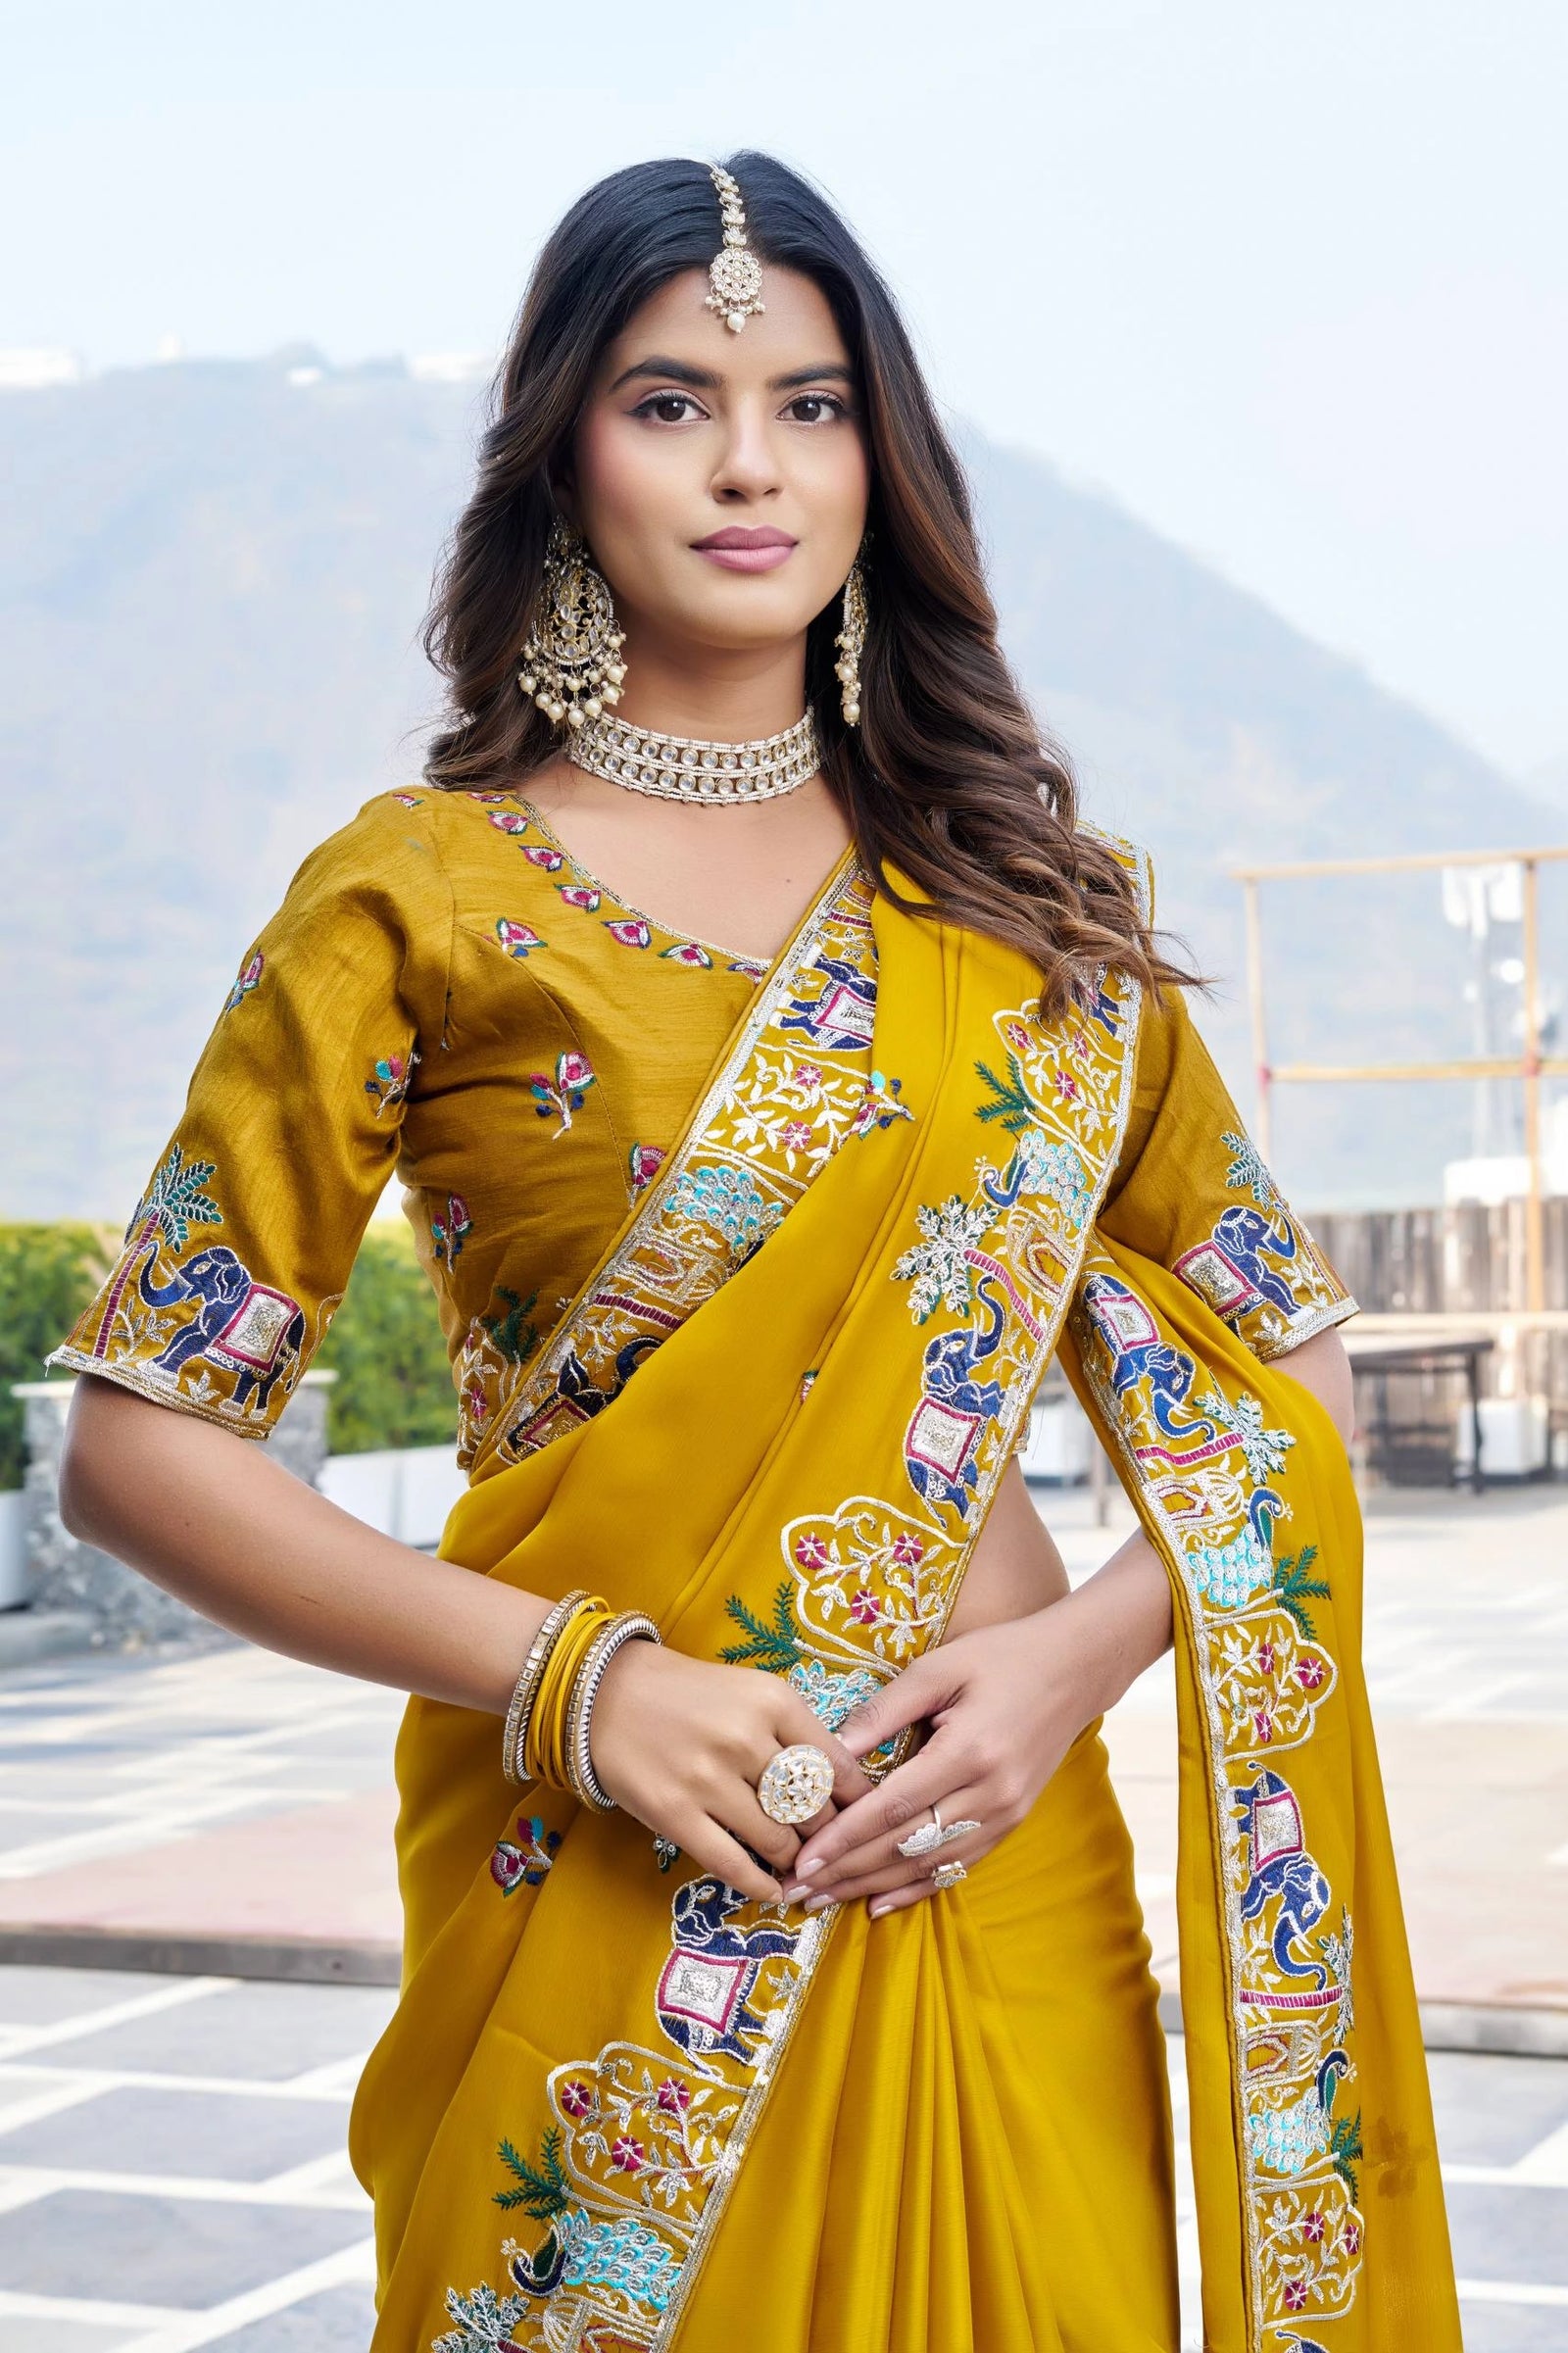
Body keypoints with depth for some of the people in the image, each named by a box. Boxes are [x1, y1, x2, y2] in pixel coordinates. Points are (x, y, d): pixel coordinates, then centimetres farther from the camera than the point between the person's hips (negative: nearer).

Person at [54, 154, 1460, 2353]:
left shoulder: (1029, 896, 8)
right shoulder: (418, 901, -2)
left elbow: (1282, 1370, 9)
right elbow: (141, 1436, -5)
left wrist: (1073, 1659, -9)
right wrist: (577, 1678, -15)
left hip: (999, 1874, 3)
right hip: (610, 1905, -2)